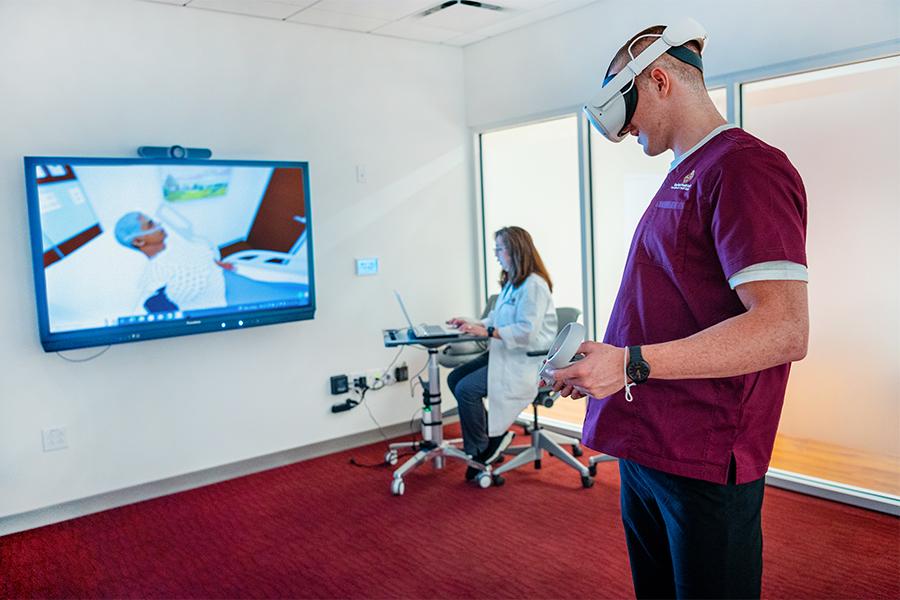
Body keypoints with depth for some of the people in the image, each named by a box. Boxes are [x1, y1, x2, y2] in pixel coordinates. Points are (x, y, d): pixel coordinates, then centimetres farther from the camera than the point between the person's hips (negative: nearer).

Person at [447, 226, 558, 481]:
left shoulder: (534, 285, -15)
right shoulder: (511, 283, 16)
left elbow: (527, 331, -23)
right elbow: (496, 319, 21)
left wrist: (486, 331, -24)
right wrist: (472, 324, 5)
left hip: (527, 359, -10)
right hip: (505, 352, 10)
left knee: (466, 389, -21)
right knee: (455, 378, -1)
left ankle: (479, 452, -2)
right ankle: (494, 434, 6)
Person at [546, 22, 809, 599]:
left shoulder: (745, 167, -14)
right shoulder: (683, 178, 15)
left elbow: (784, 330, -24)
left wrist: (632, 364, -26)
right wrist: (602, 366, 12)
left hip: (703, 465, -9)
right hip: (643, 450, 9)